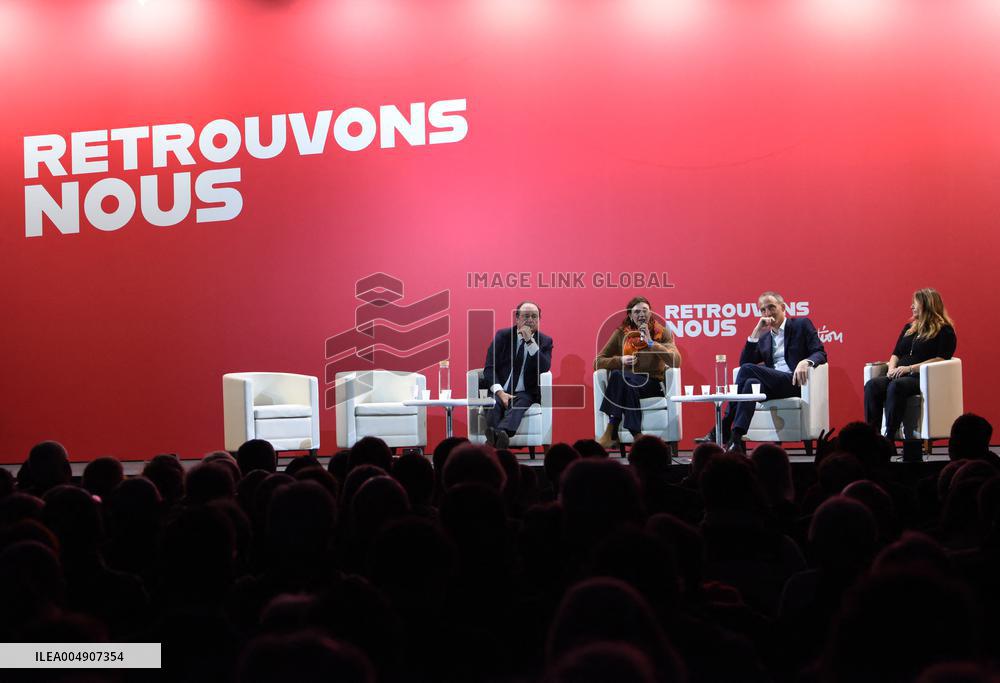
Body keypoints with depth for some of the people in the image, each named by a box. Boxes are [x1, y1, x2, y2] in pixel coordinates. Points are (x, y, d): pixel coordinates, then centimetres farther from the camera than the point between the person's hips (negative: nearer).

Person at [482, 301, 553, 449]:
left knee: (520, 403, -35)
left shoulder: (545, 341, 10)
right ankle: (493, 437, -58)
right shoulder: (502, 335, 10)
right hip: (500, 391, 1)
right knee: (493, 404, -32)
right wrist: (500, 392, -15)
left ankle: (502, 432, -62)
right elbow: (489, 368, 2)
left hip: (524, 394, -1)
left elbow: (544, 369, -8)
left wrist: (530, 341, -15)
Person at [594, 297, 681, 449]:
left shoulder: (662, 333, 6)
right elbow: (598, 362, 10)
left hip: (652, 385, -2)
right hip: (626, 384, 2)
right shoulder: (621, 334, 10)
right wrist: (620, 360, -9)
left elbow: (676, 362, -10)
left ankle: (611, 434, -32)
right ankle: (637, 436, -35)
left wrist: (651, 343, -16)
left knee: (618, 375, -33)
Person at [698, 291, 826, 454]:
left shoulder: (802, 325, 11)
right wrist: (756, 333, 5)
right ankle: (735, 441, -43)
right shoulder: (764, 337, 25)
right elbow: (743, 362, 13)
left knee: (748, 370, -25)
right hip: (774, 386, 5)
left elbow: (820, 353, -1)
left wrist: (805, 362, -24)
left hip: (795, 382, -5)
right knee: (752, 383, -31)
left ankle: (722, 432, -30)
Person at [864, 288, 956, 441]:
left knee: (896, 386, -38)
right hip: (899, 375, 6)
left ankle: (888, 438, -40)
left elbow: (941, 359, -10)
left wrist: (910, 368, -17)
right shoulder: (909, 327, 25)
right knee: (872, 385, -25)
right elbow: (896, 353, 24)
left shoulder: (945, 331, 3)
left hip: (924, 378, -6)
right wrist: (892, 368, 1)